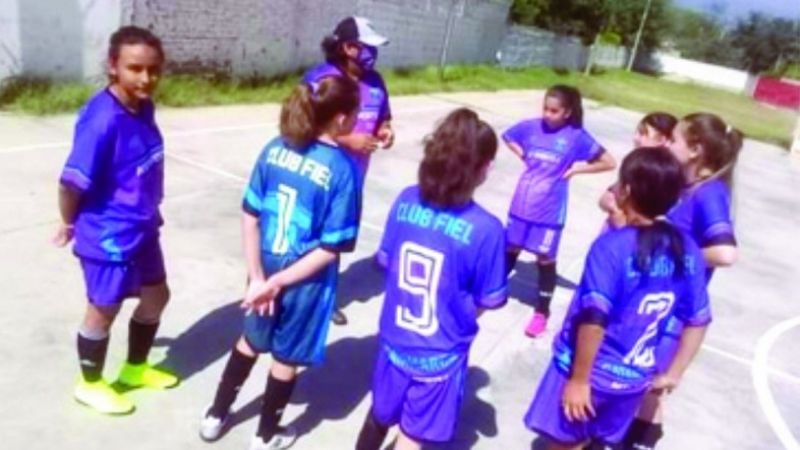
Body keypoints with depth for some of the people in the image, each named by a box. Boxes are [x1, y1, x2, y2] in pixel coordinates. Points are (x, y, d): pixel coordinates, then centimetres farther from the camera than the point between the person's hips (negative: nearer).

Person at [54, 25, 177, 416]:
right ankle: (90, 385, 38)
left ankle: (135, 368, 45)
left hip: (143, 229, 8)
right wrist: (70, 225, -7)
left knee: (156, 297, 21)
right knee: (103, 312, 12)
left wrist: (146, 213, 14)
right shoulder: (102, 119, -28)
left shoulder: (143, 107, -3)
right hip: (108, 237, -8)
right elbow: (72, 182, -23)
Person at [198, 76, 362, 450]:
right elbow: (331, 248, -21)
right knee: (287, 357, 19)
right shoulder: (342, 169, -20)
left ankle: (215, 415, 46)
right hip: (306, 281, -4)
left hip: (265, 269, 5)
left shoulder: (275, 149, -6)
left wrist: (259, 277, -3)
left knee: (252, 339, 29)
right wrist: (279, 283, -15)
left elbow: (250, 215, -4)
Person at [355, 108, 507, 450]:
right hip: (440, 352, -4)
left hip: (394, 337, 4)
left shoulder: (405, 201, -10)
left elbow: (387, 261, 3)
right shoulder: (486, 228, -24)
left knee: (380, 415, 28)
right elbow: (489, 300, -12)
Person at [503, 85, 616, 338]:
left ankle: (542, 312, 20)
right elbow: (508, 137, 19)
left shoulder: (577, 136, -10)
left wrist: (576, 169, -9)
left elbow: (609, 163, -6)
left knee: (545, 259, 7)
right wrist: (523, 155, 4)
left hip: (549, 210, -3)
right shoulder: (531, 127, -2)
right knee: (511, 249, 17)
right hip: (522, 205, 3)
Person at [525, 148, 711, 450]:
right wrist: (673, 374, 15)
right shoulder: (687, 251, -4)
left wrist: (579, 379, -17)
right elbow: (698, 321, 4)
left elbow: (593, 320, -28)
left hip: (591, 373, -5)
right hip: (633, 378, 6)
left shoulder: (612, 246, -24)